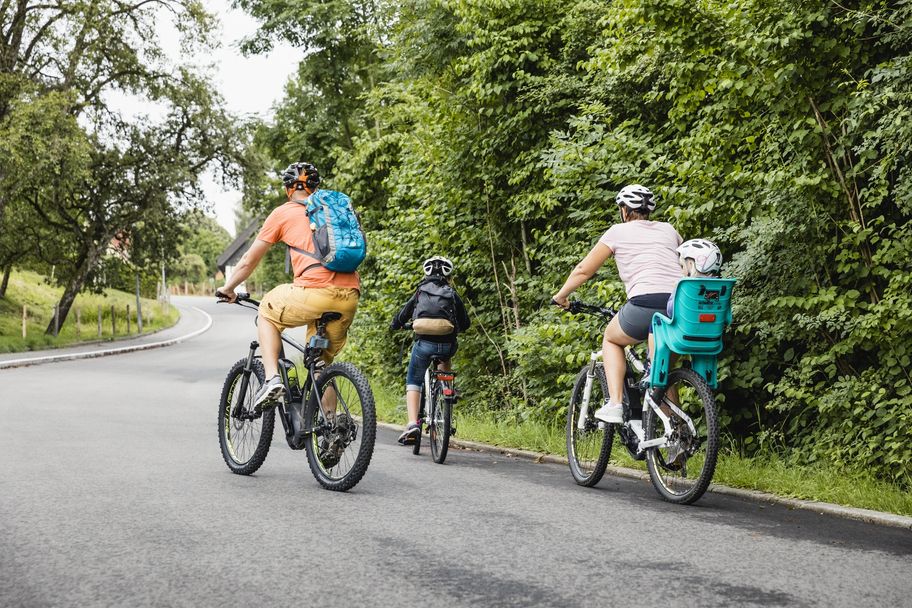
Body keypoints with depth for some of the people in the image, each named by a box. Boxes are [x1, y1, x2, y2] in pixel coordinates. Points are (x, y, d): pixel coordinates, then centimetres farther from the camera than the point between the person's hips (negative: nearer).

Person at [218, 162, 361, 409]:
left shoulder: (283, 213, 15)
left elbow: (249, 260, 20)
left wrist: (228, 288, 36)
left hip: (315, 290, -4)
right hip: (350, 296, 5)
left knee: (267, 312, 23)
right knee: (323, 361, 23)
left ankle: (272, 379, 6)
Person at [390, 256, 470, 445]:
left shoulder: (420, 292, 12)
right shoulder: (452, 294, 12)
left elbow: (402, 316, 19)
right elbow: (465, 324, 17)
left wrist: (395, 325, 42)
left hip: (424, 343, -1)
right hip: (447, 345, 1)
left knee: (413, 381, 13)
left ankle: (413, 423, -6)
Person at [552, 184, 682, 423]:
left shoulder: (618, 231, 14)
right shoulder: (668, 229, 25)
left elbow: (583, 270, 17)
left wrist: (561, 295, 33)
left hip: (645, 304, -4)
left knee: (611, 340, 26)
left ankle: (614, 404, 10)